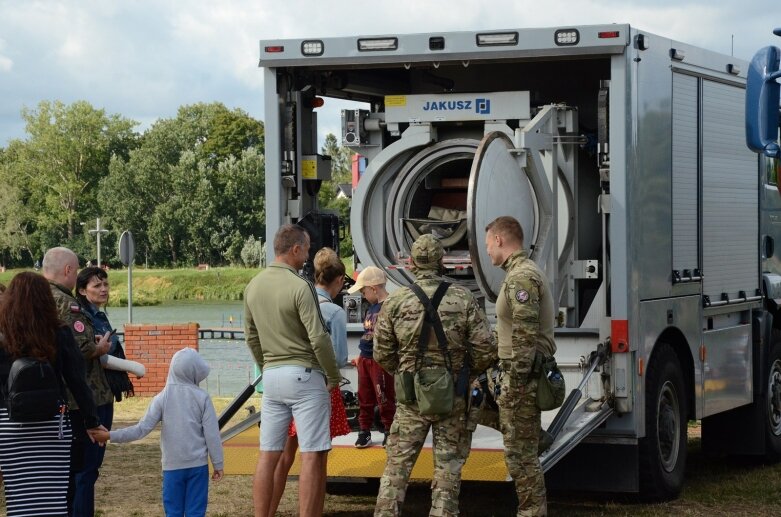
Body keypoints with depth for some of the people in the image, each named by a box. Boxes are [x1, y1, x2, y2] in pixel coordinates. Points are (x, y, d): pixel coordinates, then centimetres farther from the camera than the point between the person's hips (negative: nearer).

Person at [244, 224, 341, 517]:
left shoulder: (253, 286, 8)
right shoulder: (299, 287, -14)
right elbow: (318, 338, -15)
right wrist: (334, 377, -4)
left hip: (271, 376, 7)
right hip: (303, 375, -7)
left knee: (268, 454, 9)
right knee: (312, 456, -4)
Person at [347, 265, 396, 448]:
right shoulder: (372, 306, 13)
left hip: (380, 360, -9)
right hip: (365, 358, 9)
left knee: (384, 398, 0)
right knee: (364, 398, 13)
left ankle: (389, 431, 12)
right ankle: (364, 432, 21)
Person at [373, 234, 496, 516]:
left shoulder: (395, 302, -5)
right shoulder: (463, 299, -7)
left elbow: (382, 355, 0)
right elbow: (485, 350, -7)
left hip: (412, 397, 0)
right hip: (454, 398, 0)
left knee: (397, 466, 8)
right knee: (447, 468, 8)